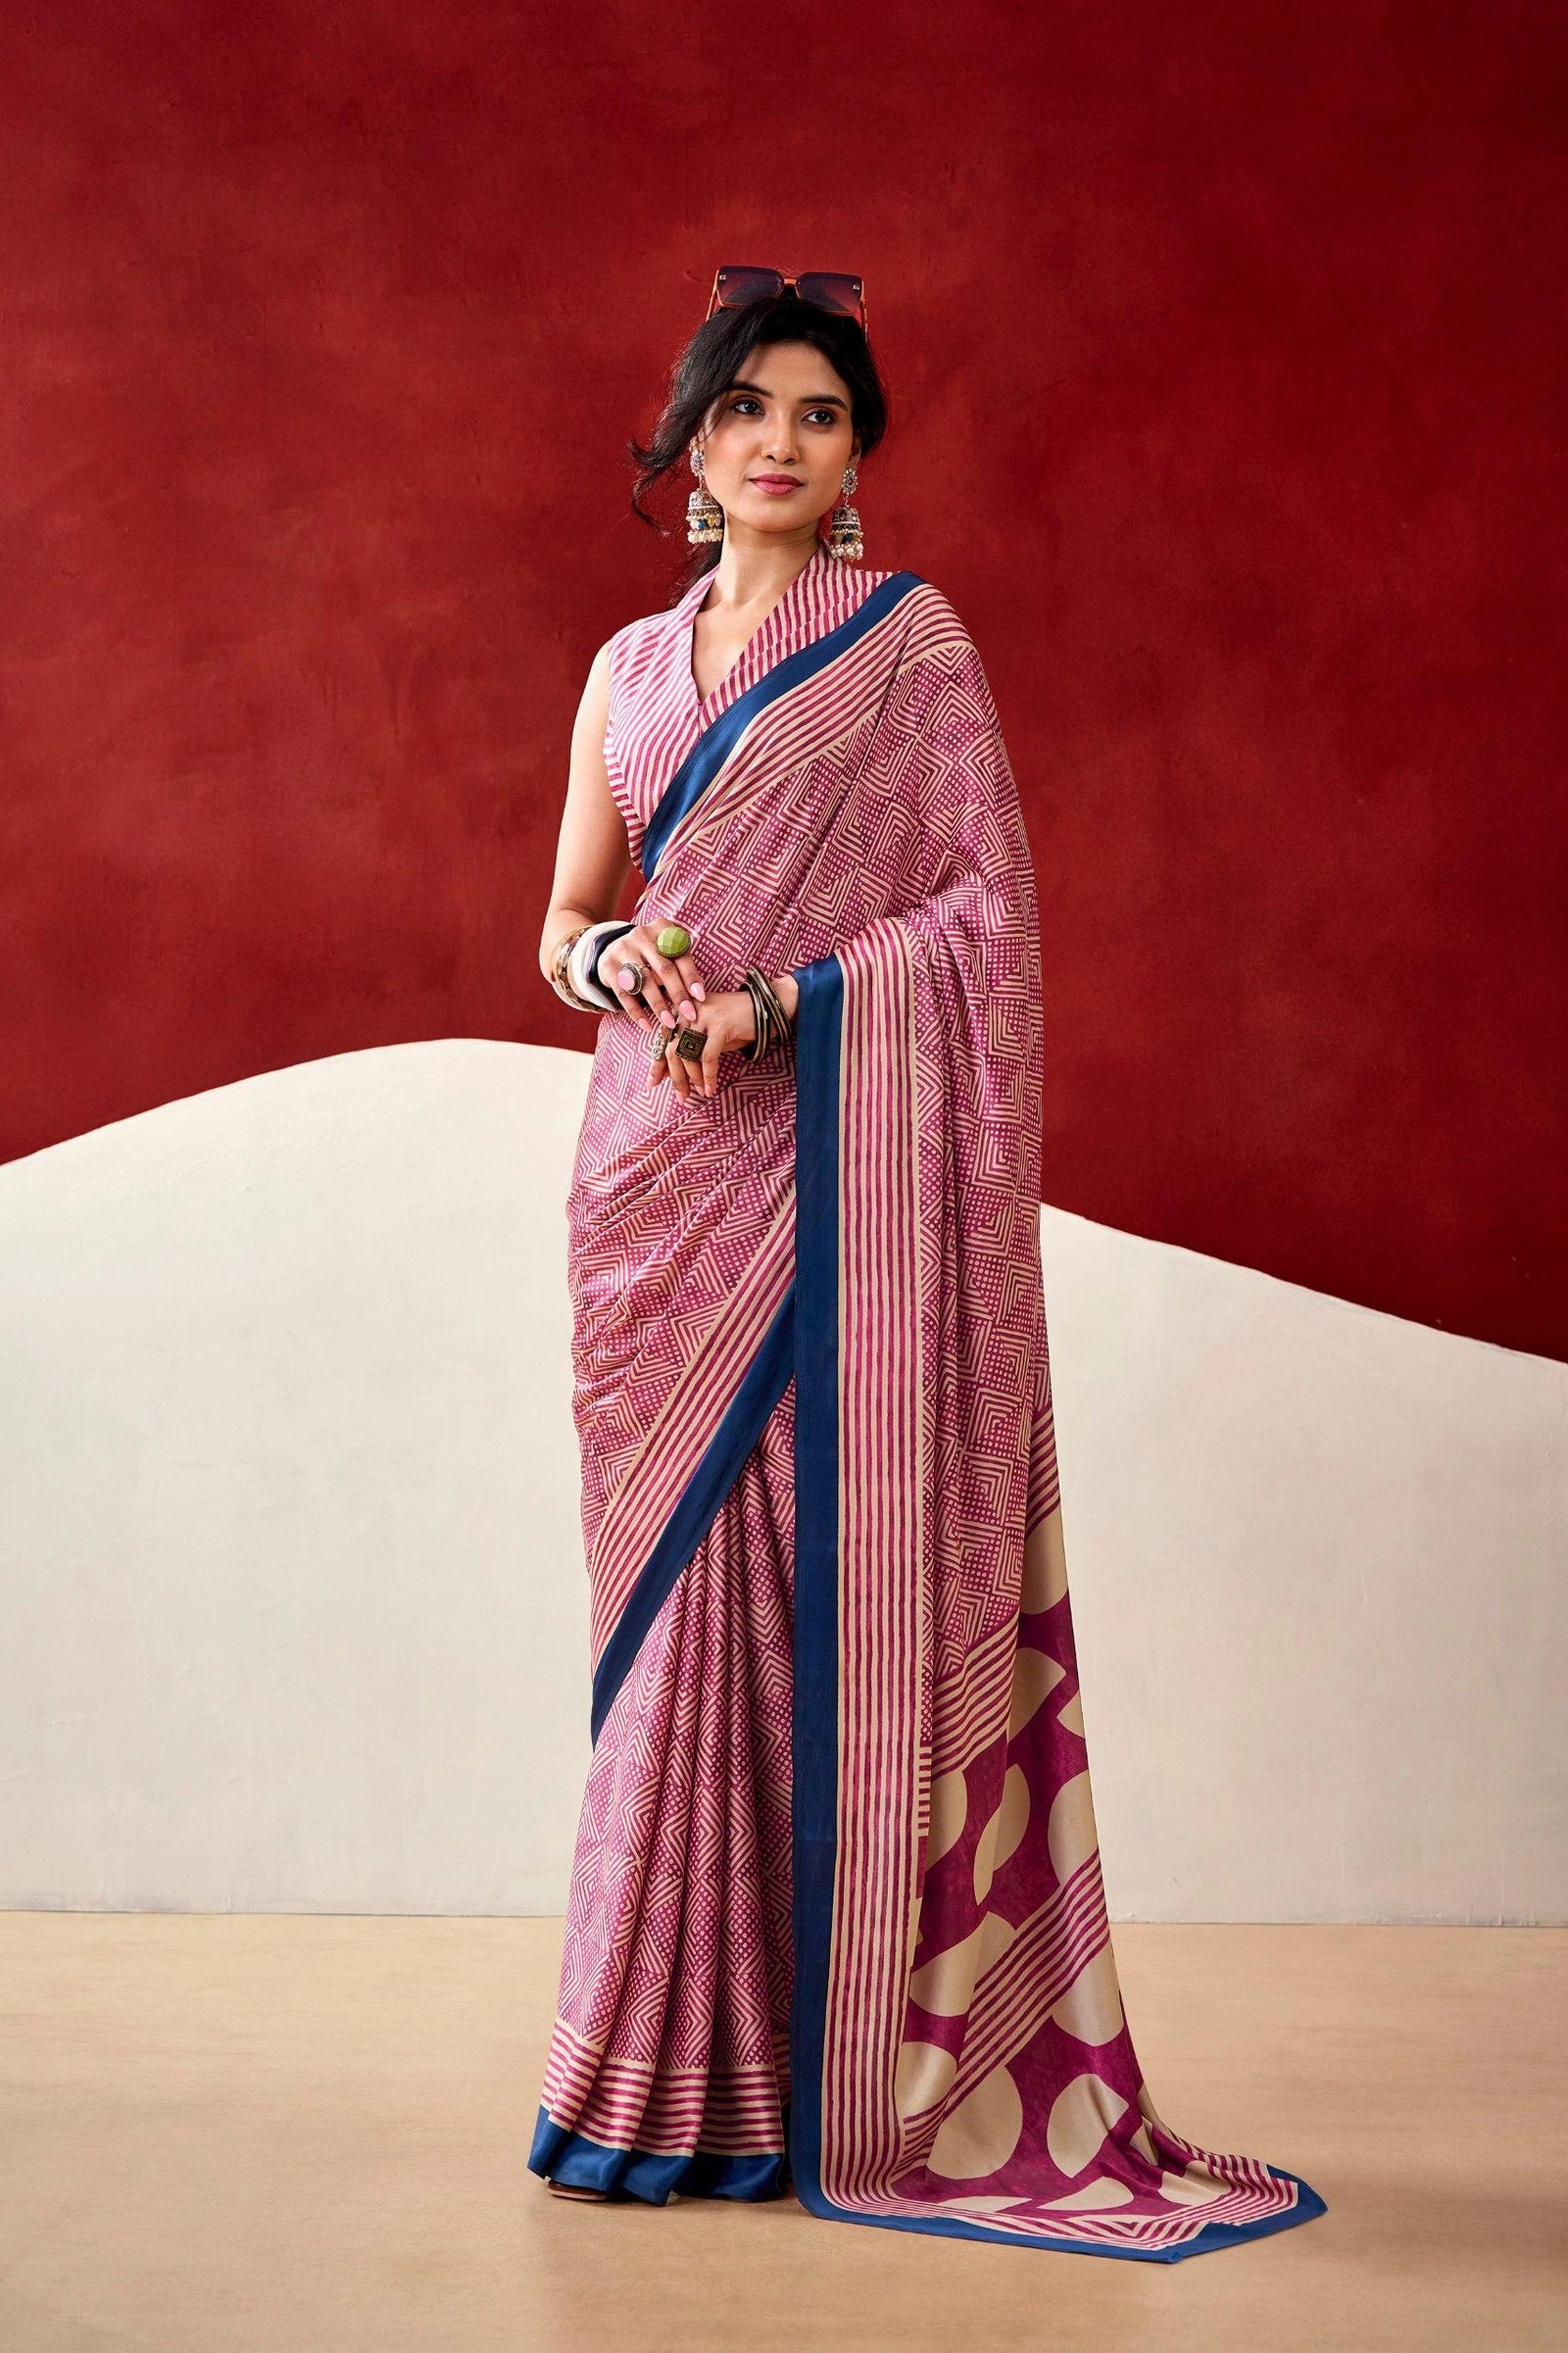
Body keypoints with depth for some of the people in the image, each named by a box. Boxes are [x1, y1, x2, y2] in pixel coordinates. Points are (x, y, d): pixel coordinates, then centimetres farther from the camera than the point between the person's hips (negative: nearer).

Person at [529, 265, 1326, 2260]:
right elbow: (566, 921, 18)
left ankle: (858, 2065, 2)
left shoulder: (911, 641, 4)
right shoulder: (632, 668, 17)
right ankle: (680, 2075, 10)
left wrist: (777, 1001, -14)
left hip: (843, 1167, -4)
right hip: (664, 1170, 4)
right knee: (683, 1587, 3)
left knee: (842, 1580, -7)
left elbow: (990, 904, -4)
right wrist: (621, 965, -5)